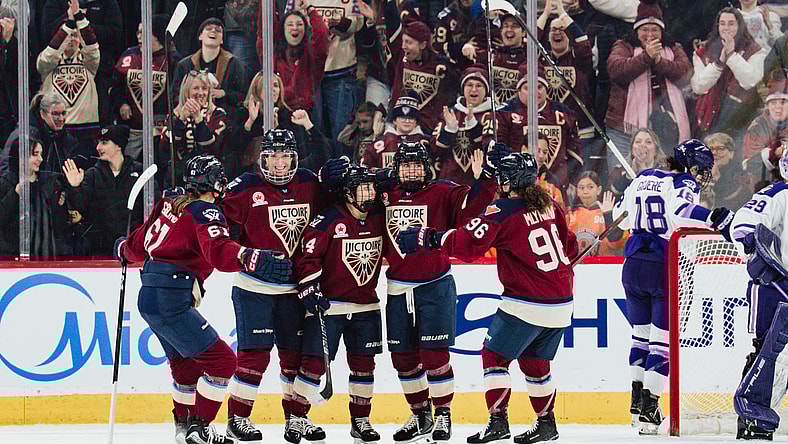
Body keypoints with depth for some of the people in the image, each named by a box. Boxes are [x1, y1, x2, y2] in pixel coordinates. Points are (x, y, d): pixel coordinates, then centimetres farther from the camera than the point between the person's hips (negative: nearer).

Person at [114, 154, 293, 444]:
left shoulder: (170, 203, 13)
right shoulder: (206, 212, -11)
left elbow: (141, 242, 24)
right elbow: (218, 251, -31)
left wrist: (124, 249, 46)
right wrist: (252, 259, -45)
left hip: (150, 298, 10)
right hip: (170, 302, -10)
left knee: (186, 362, 24)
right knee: (221, 361, -6)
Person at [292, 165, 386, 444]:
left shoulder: (379, 219, 4)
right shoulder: (328, 221, -13)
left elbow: (387, 250, 21)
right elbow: (308, 256, -13)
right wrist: (310, 291, -17)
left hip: (366, 305, 5)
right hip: (328, 304, -5)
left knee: (363, 364, 7)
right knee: (314, 362, -7)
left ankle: (360, 420, 17)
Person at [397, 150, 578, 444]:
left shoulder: (502, 211, -14)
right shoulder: (549, 206, 7)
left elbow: (467, 245, -22)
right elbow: (567, 244, 19)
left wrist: (427, 238, -17)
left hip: (527, 304, -7)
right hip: (561, 303, 7)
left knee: (494, 355, 3)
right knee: (535, 362, 19)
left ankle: (498, 420, -5)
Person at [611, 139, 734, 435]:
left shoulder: (642, 178, 14)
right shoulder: (684, 183, -4)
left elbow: (620, 213, 24)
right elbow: (679, 210, -26)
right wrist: (714, 219, -32)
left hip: (634, 264, 6)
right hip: (666, 267, -6)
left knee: (641, 333, 20)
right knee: (663, 339, 0)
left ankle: (638, 400, 19)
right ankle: (648, 410, -6)